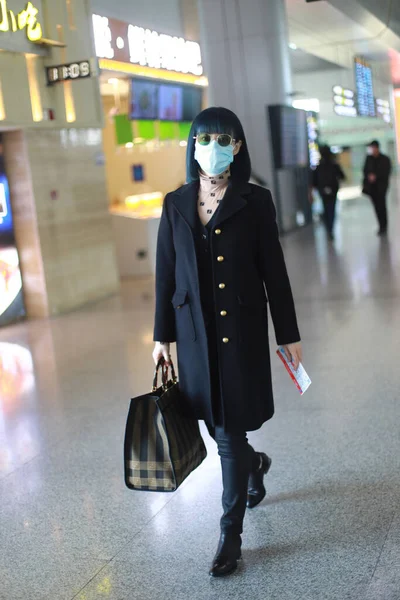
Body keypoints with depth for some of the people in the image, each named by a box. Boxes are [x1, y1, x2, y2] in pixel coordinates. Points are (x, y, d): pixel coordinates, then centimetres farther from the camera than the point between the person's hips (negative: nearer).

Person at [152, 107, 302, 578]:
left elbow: (274, 271, -3)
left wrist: (289, 335, -2)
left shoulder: (255, 201, -4)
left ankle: (231, 534, 14)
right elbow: (165, 273, 7)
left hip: (242, 330, -3)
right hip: (195, 332, 3)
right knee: (216, 424, 14)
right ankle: (255, 465, 48)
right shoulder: (176, 204, 4)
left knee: (230, 434, -1)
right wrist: (162, 336, 6)